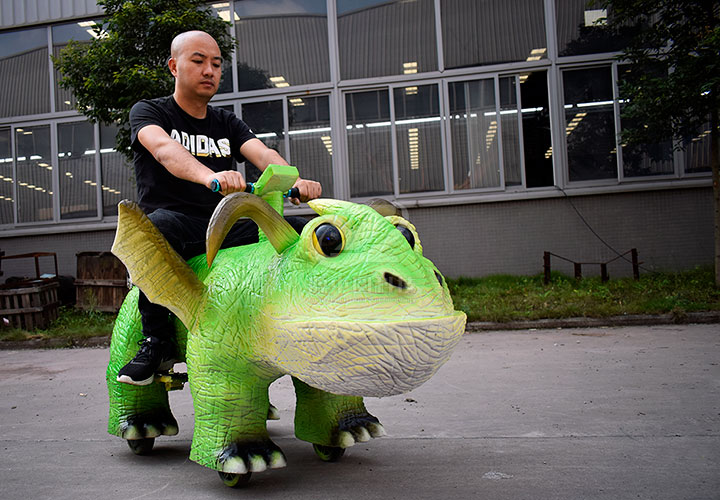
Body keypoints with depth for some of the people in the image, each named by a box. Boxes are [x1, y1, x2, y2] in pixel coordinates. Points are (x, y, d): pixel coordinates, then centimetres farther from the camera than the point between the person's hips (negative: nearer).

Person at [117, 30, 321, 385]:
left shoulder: (227, 124, 20)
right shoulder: (148, 112, 7)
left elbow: (263, 155, -1)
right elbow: (164, 149, -18)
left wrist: (296, 182, -25)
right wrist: (210, 176, -41)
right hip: (176, 221, -4)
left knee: (304, 230, -17)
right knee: (156, 224, -39)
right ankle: (157, 340, -23)